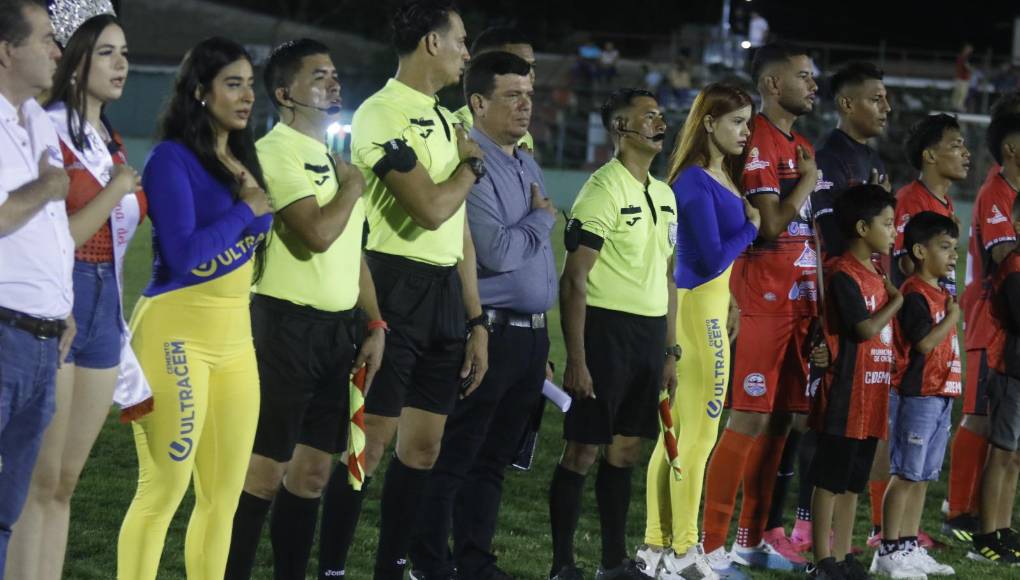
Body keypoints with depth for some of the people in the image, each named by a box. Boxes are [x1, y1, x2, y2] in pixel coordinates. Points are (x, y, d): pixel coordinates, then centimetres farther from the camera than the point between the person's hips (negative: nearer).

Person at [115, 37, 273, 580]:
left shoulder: (241, 156, 13)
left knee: (225, 494, 9)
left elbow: (261, 229, 13)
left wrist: (255, 195, -3)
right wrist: (248, 210, -10)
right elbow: (183, 251, -18)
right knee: (163, 489, -9)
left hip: (234, 333, 8)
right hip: (177, 332, -8)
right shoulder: (172, 158, -11)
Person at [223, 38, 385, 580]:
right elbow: (318, 234, -23)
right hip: (289, 325, -8)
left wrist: (374, 325, 13)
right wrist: (352, 185, -6)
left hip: (339, 329, 8)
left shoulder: (336, 157, 16)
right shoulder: (276, 151, -11)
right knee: (265, 470, -7)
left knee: (313, 470, 9)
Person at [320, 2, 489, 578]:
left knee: (423, 448, 8)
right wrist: (471, 164, -2)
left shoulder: (446, 121, 17)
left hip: (445, 295, 8)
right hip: (396, 288, -8)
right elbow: (431, 209, -21)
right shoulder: (383, 114, -10)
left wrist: (476, 322, 16)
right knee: (368, 444, -8)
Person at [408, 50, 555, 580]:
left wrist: (543, 345, 18)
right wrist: (543, 218, -4)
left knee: (493, 459, 13)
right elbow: (496, 251, -21)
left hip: (531, 333, 9)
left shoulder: (528, 165, 16)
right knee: (453, 458, -3)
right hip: (489, 332, -9)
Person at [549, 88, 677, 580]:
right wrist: (576, 359, -18)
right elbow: (573, 280, -14)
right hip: (608, 330, -7)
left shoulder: (664, 195, 14)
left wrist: (670, 350, 17)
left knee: (625, 452, 11)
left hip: (649, 336, 7)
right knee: (581, 451, -3)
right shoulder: (602, 190, -11)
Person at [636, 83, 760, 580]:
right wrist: (751, 228, -8)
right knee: (698, 433, -3)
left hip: (713, 309, 9)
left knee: (678, 432, 10)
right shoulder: (695, 182, -14)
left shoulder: (723, 178, 13)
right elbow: (712, 259, -18)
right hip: (698, 310, -9)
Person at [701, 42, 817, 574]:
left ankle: (752, 540, 18)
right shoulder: (758, 142, -11)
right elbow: (771, 224, -20)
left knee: (780, 420, 10)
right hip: (761, 302, -9)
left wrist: (818, 296, 13)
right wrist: (808, 181, -8)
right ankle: (711, 545, -5)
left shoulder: (801, 148, 18)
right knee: (749, 420, -9)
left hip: (798, 303, 9)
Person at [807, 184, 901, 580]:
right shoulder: (844, 276, -12)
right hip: (846, 398, -9)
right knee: (829, 480, -3)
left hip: (872, 399, 9)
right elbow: (866, 328, -20)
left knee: (853, 483, 12)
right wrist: (896, 300, -7)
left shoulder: (877, 276, 15)